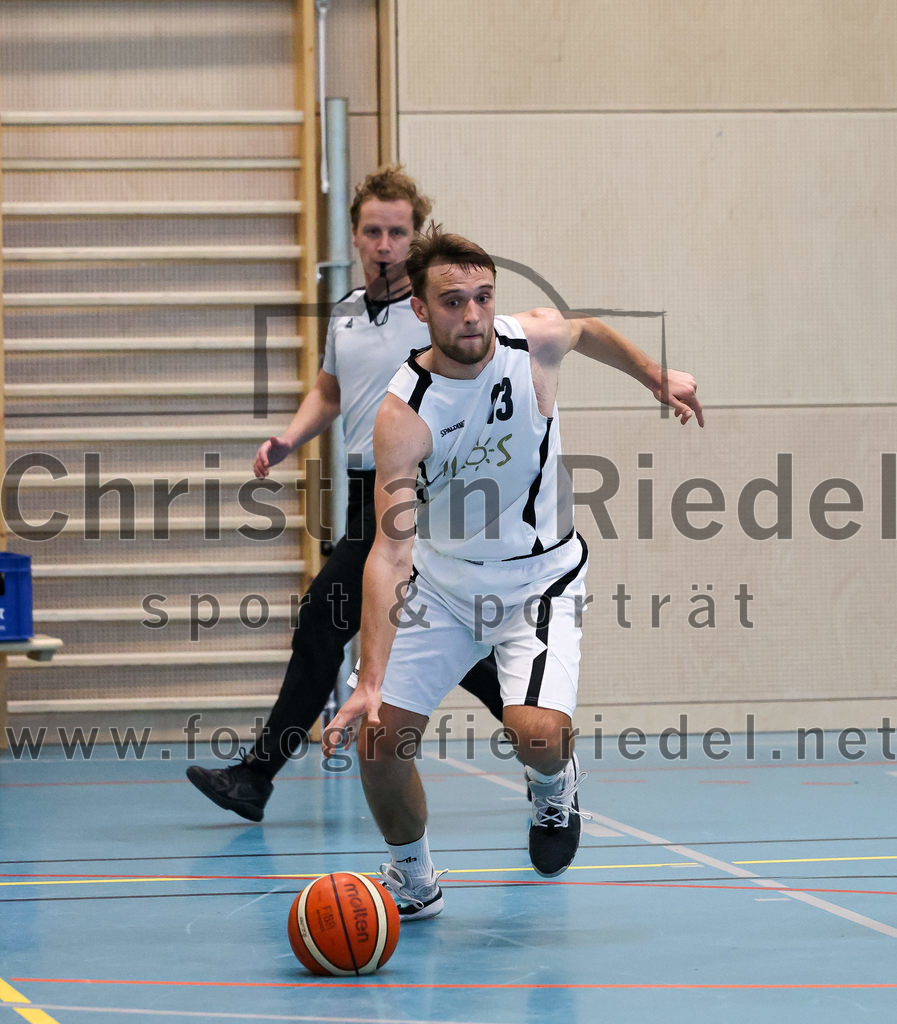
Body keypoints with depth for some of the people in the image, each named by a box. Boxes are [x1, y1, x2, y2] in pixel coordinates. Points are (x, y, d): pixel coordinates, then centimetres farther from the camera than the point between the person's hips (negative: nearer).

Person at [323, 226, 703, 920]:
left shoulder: (536, 340, -17)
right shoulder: (404, 414, -25)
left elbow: (588, 331, 12)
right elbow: (392, 551, -32)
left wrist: (657, 376, 19)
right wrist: (369, 682, -40)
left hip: (538, 581, 0)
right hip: (442, 583, 0)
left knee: (539, 734, -23)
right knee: (379, 738, -6)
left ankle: (554, 787, 16)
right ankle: (413, 880, 23)